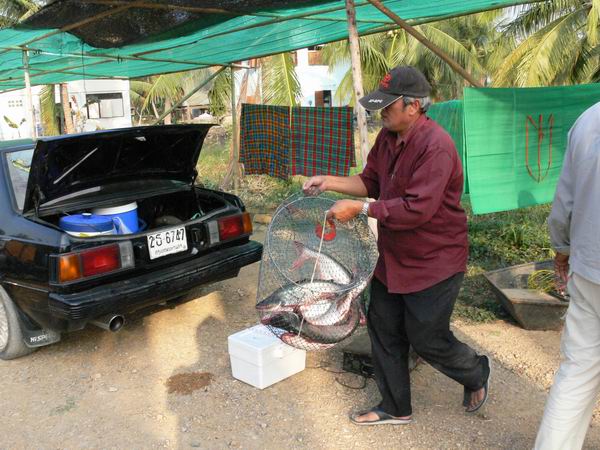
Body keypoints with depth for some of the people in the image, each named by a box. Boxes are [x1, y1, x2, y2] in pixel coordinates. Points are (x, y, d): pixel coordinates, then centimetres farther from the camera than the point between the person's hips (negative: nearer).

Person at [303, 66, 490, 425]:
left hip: (434, 262, -8)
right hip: (393, 257, 9)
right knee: (384, 330, 13)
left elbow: (416, 209, -31)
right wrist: (330, 183, -3)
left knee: (428, 339, 5)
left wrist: (359, 209, -27)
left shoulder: (435, 146, -25)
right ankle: (395, 409, 31)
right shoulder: (388, 137, 2)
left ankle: (477, 374, 38)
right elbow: (372, 182, 11)